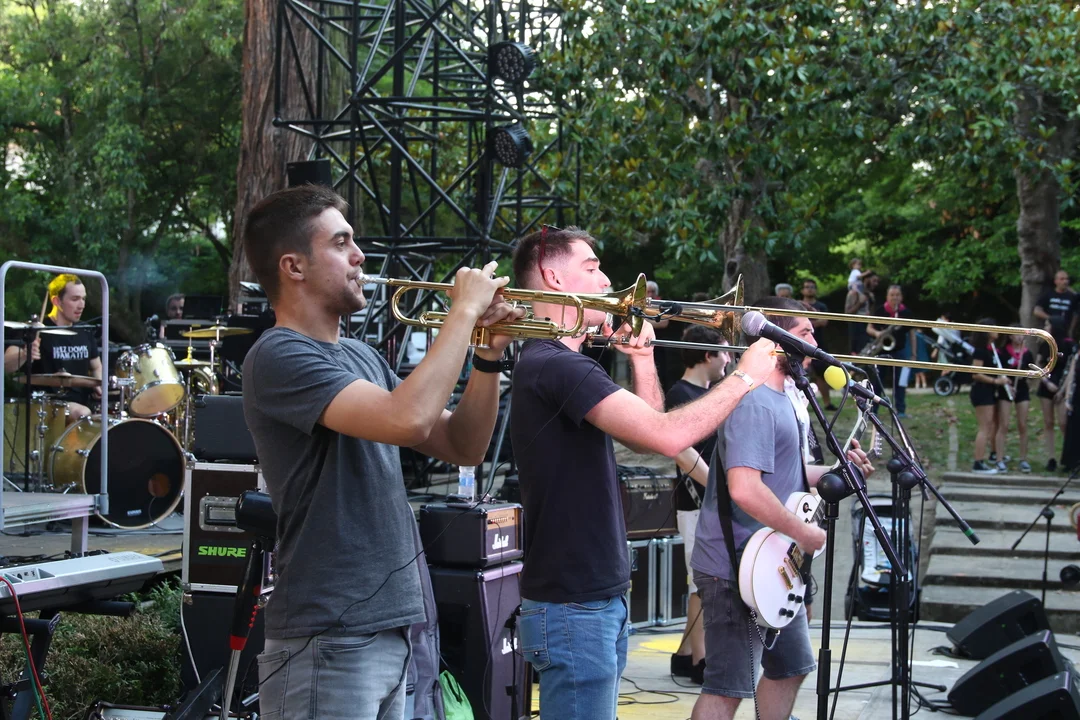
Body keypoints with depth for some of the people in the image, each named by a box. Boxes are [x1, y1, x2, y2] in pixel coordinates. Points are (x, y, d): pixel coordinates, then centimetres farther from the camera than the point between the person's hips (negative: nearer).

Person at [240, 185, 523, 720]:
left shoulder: (361, 357, 15)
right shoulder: (279, 356, -12)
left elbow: (462, 447, 17)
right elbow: (407, 419, -26)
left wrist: (488, 354, 3)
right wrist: (464, 310, -14)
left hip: (389, 631, 9)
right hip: (329, 642, -9)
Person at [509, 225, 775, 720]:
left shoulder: (563, 364, 16)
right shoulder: (554, 365, -18)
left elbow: (646, 434, 21)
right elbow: (667, 437, -26)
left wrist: (642, 359, 8)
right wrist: (744, 376, -14)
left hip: (600, 599, 11)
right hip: (574, 609, -11)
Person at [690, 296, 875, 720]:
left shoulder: (779, 398, 13)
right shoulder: (754, 403, -21)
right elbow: (745, 489, -32)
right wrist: (802, 532, -22)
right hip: (737, 570, -11)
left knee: (790, 667, 21)